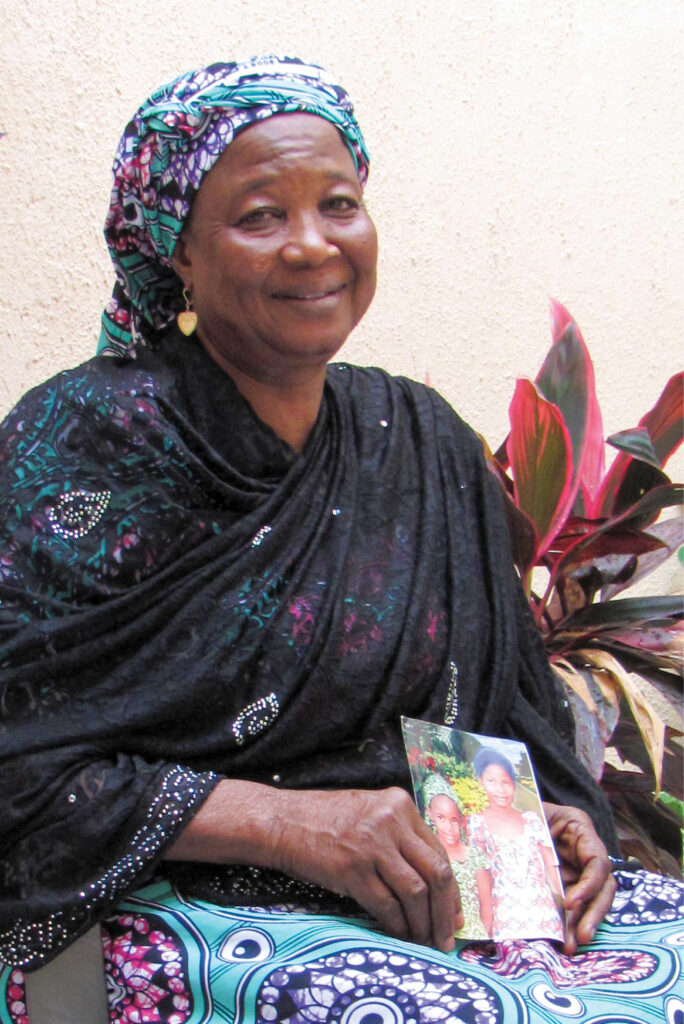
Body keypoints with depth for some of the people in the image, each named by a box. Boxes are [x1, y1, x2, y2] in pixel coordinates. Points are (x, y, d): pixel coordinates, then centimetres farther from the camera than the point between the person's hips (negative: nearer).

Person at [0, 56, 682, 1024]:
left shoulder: (425, 443, 11)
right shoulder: (86, 438, -7)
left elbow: (511, 709, 18)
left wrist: (556, 816, -3)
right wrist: (282, 820, -21)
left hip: (432, 900, 6)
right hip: (175, 904, -6)